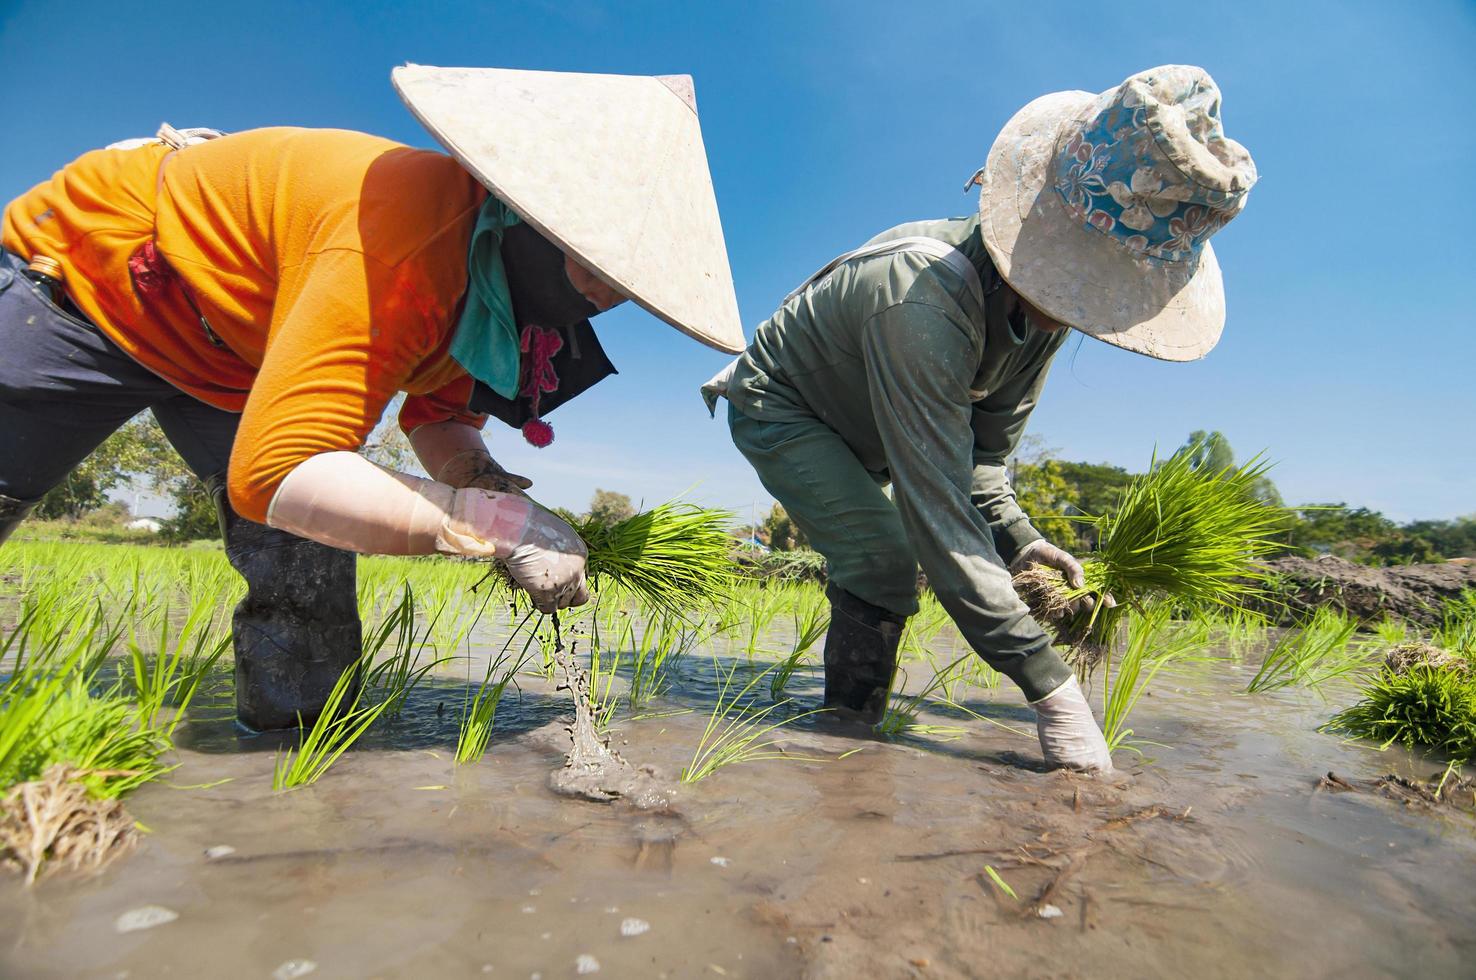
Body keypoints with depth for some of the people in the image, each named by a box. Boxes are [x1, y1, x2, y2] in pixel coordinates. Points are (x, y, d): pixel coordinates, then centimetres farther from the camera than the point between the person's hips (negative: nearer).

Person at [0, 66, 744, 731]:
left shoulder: (501, 265, -14)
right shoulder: (411, 241, -42)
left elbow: (439, 418, -2)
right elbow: (274, 473, -46)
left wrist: (494, 486, -24)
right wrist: (500, 522, -47)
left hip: (231, 356, 7)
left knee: (306, 565, -4)